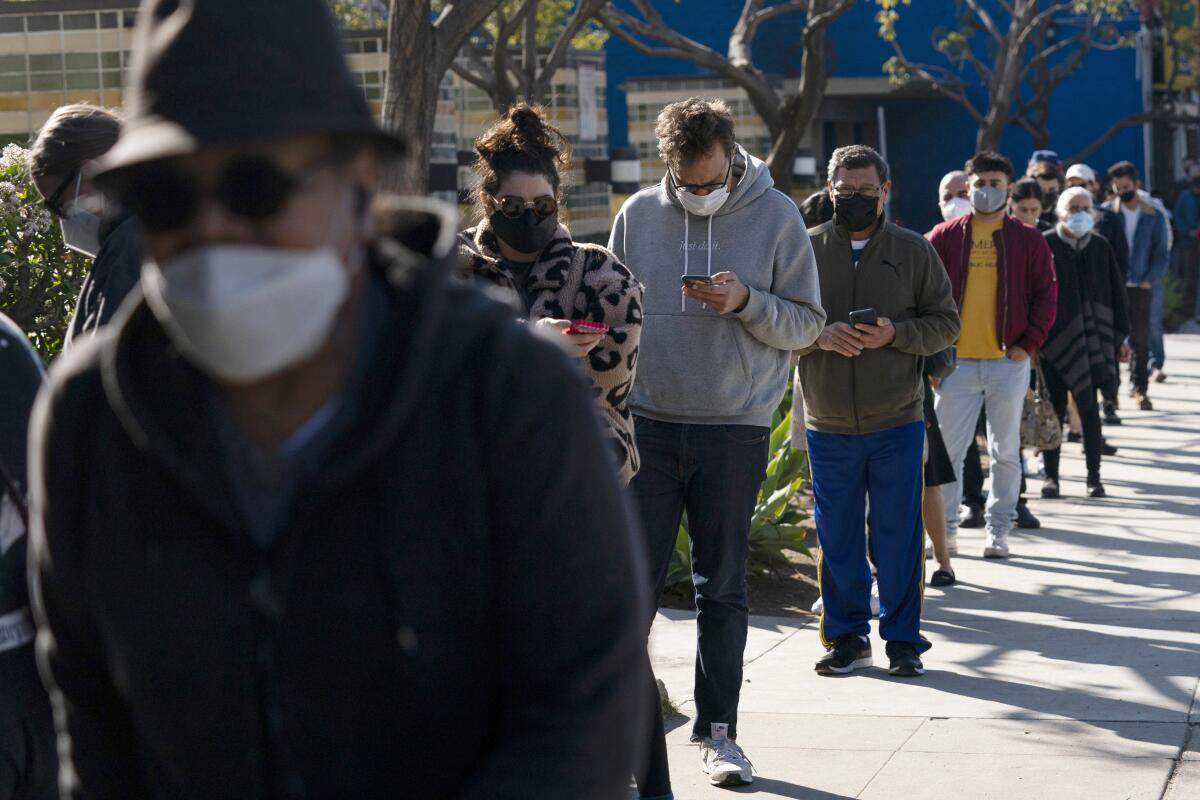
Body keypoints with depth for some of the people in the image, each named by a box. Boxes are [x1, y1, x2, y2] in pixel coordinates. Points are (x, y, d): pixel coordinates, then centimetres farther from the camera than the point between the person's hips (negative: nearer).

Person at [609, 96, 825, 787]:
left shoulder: (777, 217, 0)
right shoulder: (638, 215, 5)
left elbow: (808, 323, 1)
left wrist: (747, 302, -17)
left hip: (735, 431, -1)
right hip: (648, 425, 1)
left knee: (723, 587, 6)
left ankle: (719, 731, 14)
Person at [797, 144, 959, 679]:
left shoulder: (914, 251, 5)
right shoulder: (805, 249, 4)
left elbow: (946, 323, 4)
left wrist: (895, 333, -13)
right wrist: (818, 335, -15)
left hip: (897, 423, -1)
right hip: (828, 425, 1)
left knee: (899, 536, 3)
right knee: (837, 538, 7)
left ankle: (902, 639, 15)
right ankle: (847, 637, 20)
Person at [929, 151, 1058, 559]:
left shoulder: (1028, 240, 4)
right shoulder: (945, 237, 4)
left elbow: (1046, 294, 3)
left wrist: (1028, 343, -7)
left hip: (1009, 361, 0)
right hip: (956, 361, 0)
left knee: (1005, 452, 7)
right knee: (946, 450, 1)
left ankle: (999, 530, 15)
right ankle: (944, 529, 10)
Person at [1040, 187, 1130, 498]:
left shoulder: (1100, 247, 7)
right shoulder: (1045, 246, -2)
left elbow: (1116, 292, 11)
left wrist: (1119, 334, 7)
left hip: (1090, 341, 2)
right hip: (1053, 341, -2)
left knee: (1089, 408, 1)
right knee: (1054, 410, 3)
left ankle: (1094, 477, 7)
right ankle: (1050, 476, 11)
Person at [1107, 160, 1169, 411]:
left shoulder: (1154, 217, 5)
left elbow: (1162, 255, 7)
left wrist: (1149, 280, -6)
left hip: (1140, 288, 1)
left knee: (1141, 340, 3)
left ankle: (1141, 390, 10)